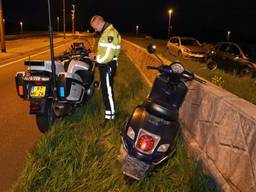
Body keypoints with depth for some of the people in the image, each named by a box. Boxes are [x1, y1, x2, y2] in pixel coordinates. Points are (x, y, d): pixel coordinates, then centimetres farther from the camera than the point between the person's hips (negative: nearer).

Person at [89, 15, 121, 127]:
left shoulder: (110, 34, -22)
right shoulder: (106, 32, 13)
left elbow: (107, 57, -27)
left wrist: (95, 57, -14)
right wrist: (97, 54, 6)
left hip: (108, 66, -11)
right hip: (105, 65, 11)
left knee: (107, 91, -5)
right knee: (105, 89, 21)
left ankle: (110, 115, 4)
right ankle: (109, 108, 38)